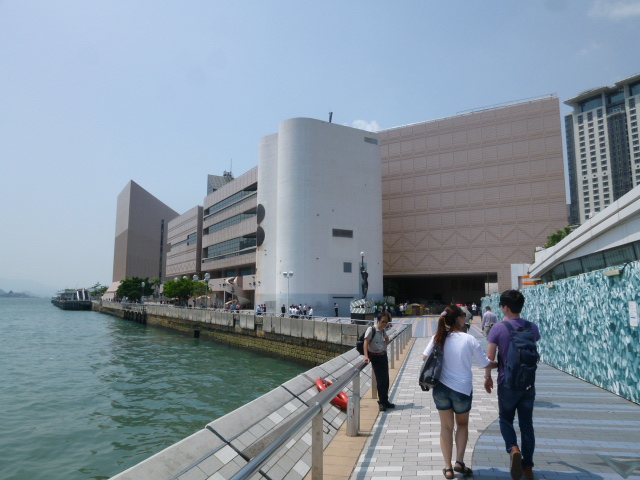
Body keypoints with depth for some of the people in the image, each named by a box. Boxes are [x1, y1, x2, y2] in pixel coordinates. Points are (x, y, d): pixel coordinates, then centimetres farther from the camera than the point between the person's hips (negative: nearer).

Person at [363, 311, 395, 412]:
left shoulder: (383, 330, 5)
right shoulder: (371, 329, -16)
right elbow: (366, 343, -24)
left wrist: (383, 348, 10)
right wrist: (366, 356, -33)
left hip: (383, 356, 6)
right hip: (375, 358, -6)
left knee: (386, 380, 9)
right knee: (381, 380, -7)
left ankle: (385, 401, 23)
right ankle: (381, 402, 8)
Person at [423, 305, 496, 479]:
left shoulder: (439, 337, -5)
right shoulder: (469, 340, -11)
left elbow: (425, 357, 1)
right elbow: (486, 363, -2)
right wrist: (500, 364, 17)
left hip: (441, 388, 2)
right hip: (463, 389, -1)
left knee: (446, 427, 15)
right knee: (462, 424, 23)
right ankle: (459, 462, 13)